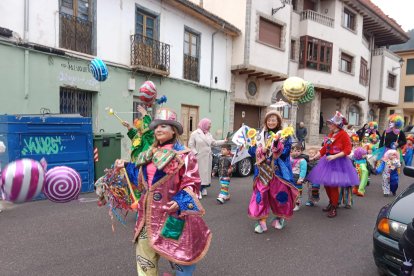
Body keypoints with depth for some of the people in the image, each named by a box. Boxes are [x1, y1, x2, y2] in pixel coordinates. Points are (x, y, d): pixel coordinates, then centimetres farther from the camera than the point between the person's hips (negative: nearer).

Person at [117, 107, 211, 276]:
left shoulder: (184, 155, -11)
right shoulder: (150, 154, 9)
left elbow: (192, 184, -14)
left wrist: (180, 202, -26)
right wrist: (127, 166, 18)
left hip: (171, 213, -6)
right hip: (149, 214, 7)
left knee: (179, 253, 8)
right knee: (144, 253, 18)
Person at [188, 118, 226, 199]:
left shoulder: (209, 134, 13)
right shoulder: (195, 134, -8)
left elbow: (214, 143, 16)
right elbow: (191, 145, -8)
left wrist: (224, 141, 11)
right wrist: (196, 154, -15)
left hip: (207, 158, 6)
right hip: (199, 158, -6)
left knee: (206, 173, 9)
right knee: (199, 174, -6)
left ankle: (203, 188, 20)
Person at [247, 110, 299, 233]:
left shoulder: (284, 136, -1)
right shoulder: (260, 136, 10)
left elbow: (284, 153, -12)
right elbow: (253, 152, 6)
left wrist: (276, 142, -25)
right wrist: (262, 150, -13)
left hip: (278, 171, -2)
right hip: (263, 170, 3)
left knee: (279, 193, 5)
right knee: (261, 194, -2)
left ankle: (279, 218, 29)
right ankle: (262, 221, 6)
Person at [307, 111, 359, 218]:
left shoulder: (343, 134, -10)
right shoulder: (330, 134, 10)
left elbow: (348, 150, -14)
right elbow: (324, 149, 14)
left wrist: (334, 156, -23)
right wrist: (314, 157, 12)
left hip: (338, 162, -7)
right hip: (328, 161, 7)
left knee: (333, 185, -4)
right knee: (326, 184, 10)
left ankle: (334, 208, 13)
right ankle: (331, 203, 32)